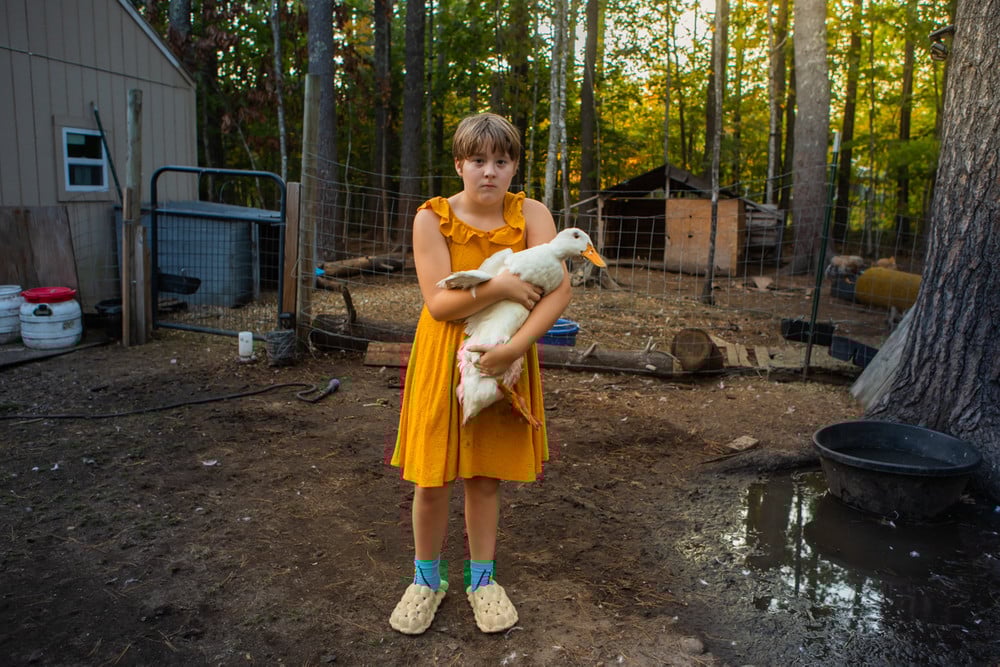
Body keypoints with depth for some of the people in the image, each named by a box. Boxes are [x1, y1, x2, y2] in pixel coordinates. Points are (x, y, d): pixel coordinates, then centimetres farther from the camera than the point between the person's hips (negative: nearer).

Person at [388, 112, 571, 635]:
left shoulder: (531, 215, -6)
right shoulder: (432, 218, -9)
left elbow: (559, 290, -17)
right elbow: (438, 302, -15)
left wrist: (514, 346, -27)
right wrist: (498, 287, -27)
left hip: (502, 360, 1)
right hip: (443, 360, -1)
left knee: (485, 476, 12)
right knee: (431, 480, 6)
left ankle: (481, 578, 33)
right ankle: (427, 578, 30)